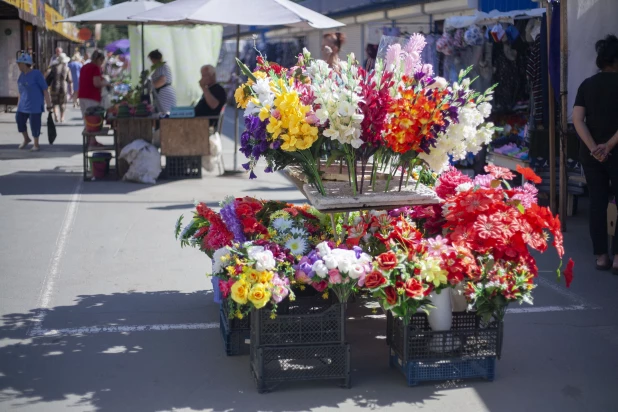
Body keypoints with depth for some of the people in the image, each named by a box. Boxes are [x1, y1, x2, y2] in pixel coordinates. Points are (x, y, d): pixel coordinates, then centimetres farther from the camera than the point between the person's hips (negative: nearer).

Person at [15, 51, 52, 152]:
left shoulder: (36, 74, -13)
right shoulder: (21, 75, 9)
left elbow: (45, 90, -13)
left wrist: (49, 105, -15)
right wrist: (19, 103, 20)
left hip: (35, 105, -7)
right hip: (23, 105, 7)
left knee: (34, 124, -2)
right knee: (19, 120, 11)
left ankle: (36, 144, 15)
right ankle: (26, 139, 35)